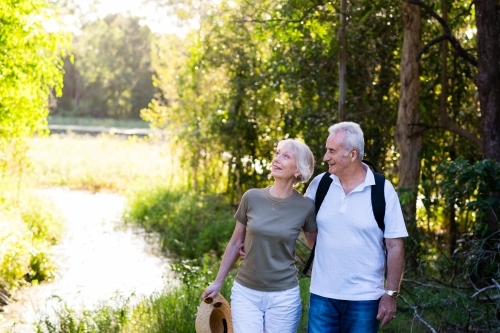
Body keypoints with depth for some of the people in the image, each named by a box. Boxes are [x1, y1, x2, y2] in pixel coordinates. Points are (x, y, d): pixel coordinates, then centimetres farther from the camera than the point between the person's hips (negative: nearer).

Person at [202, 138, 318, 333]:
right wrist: (218, 282, 11)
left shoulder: (305, 207, -8)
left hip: (283, 296, -1)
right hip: (245, 292, 1)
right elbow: (235, 243, 6)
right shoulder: (252, 198, -4)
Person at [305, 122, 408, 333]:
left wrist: (391, 294, -8)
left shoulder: (383, 191, -8)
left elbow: (395, 246, -6)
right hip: (322, 295, 3)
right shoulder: (319, 185, 0)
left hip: (364, 298, -2)